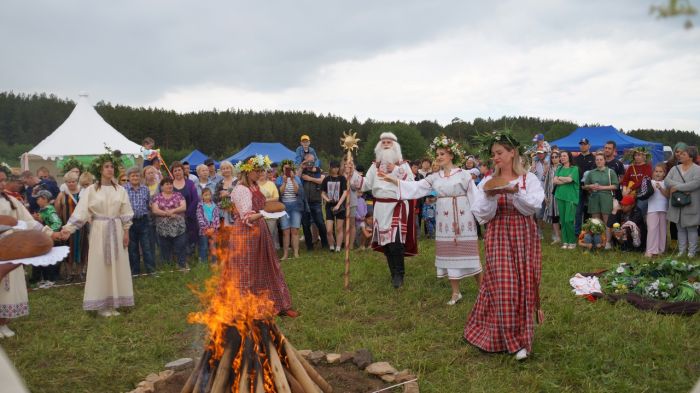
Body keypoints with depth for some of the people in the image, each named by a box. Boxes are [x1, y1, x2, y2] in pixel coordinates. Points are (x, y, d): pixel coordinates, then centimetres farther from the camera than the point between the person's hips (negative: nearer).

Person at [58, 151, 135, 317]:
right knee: (99, 266, 1)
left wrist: (126, 232, 2)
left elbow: (125, 213, 6)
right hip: (99, 231, -2)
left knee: (117, 266, 5)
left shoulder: (120, 190, 4)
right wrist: (69, 228, -18)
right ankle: (101, 304, 10)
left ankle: (113, 303, 15)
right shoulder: (91, 190, -4)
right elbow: (81, 212, -8)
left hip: (116, 231, 3)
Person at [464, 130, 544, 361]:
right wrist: (489, 196, -18)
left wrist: (515, 191, -25)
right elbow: (482, 215, -2)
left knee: (523, 284, 2)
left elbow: (534, 206, -12)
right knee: (502, 286, -5)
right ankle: (513, 340, 6)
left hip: (523, 236, 0)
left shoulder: (528, 179, 3)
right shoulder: (488, 182, 5)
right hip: (498, 237, 0)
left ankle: (522, 333, 19)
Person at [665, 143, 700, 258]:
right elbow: (667, 180, -4)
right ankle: (681, 250, 16)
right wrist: (683, 187, -16)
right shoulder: (675, 169, 11)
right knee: (680, 228, 10)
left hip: (691, 205, -4)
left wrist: (677, 187, -17)